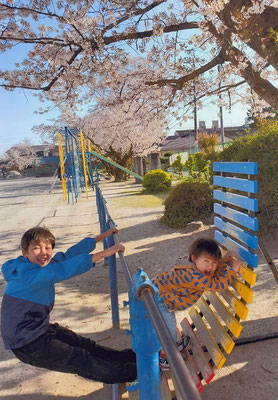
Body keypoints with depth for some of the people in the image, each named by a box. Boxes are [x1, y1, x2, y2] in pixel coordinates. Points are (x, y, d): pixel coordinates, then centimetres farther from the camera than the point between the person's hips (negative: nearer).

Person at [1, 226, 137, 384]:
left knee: (86, 344, 6)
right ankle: (127, 373, -3)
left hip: (42, 329, 9)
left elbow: (70, 254, 3)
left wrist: (103, 236, 6)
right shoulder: (25, 274, -28)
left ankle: (129, 357, 12)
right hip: (27, 346, -8)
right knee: (80, 359, -9)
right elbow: (62, 270, -40)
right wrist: (103, 253, -43)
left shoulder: (42, 266, -1)